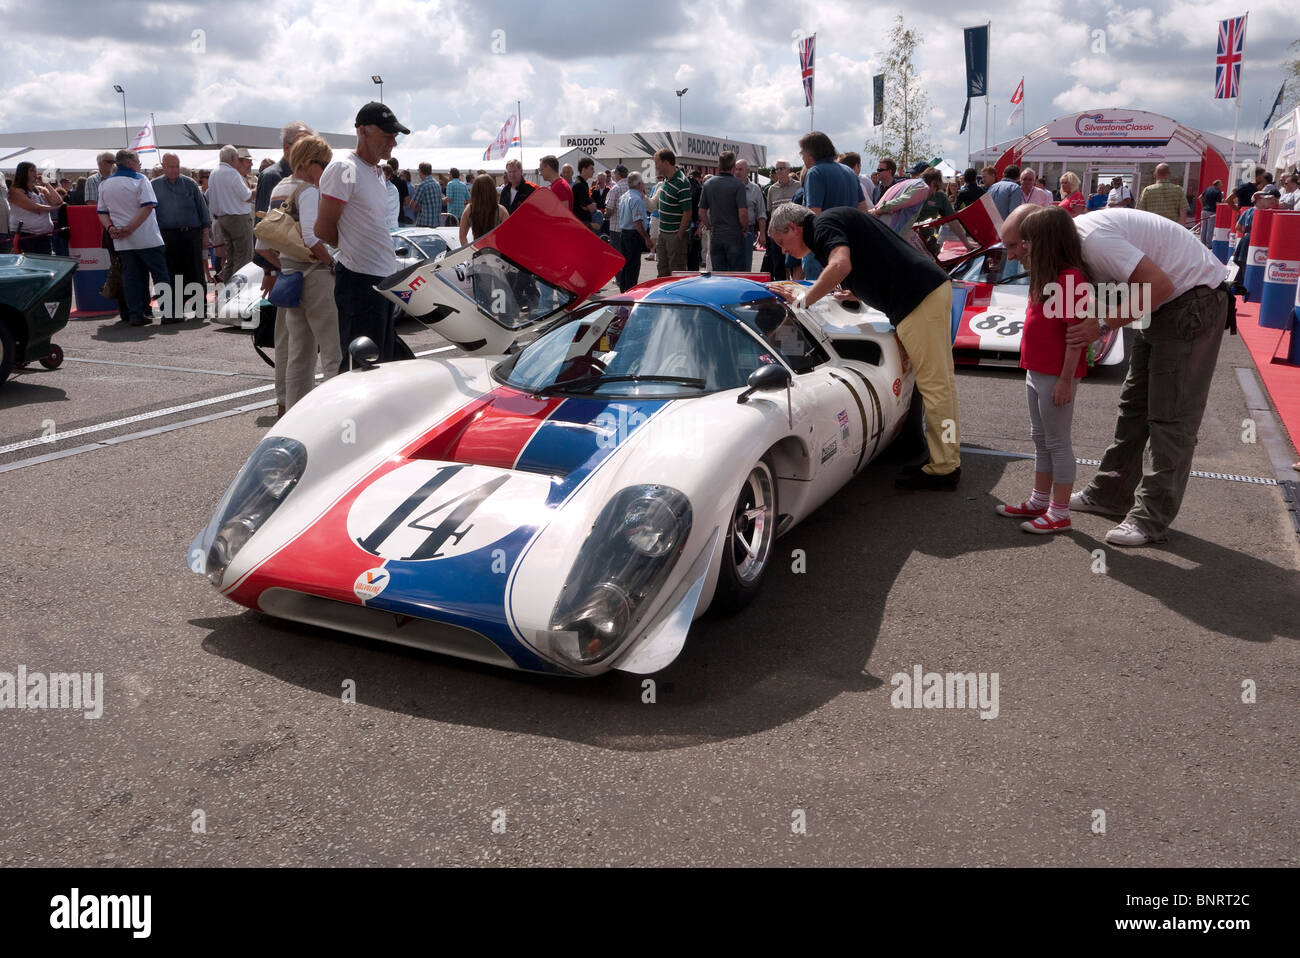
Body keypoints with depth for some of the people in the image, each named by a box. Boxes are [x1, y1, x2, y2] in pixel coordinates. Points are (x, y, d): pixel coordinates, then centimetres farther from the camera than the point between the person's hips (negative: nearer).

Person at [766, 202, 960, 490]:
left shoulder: (823, 225, -6)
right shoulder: (838, 220, 25)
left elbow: (840, 265, -26)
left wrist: (804, 299, -15)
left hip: (918, 299, -10)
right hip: (934, 286, 10)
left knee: (934, 384, -6)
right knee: (940, 381, 14)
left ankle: (943, 469, -1)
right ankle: (948, 461, 22)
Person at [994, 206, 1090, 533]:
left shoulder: (1070, 278, -20)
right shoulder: (1047, 276, 10)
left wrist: (1065, 380, -20)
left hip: (1056, 376, -10)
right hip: (1036, 371, 10)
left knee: (1057, 443, 0)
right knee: (1040, 439, 18)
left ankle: (1059, 513, 10)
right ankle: (1040, 501, 31)